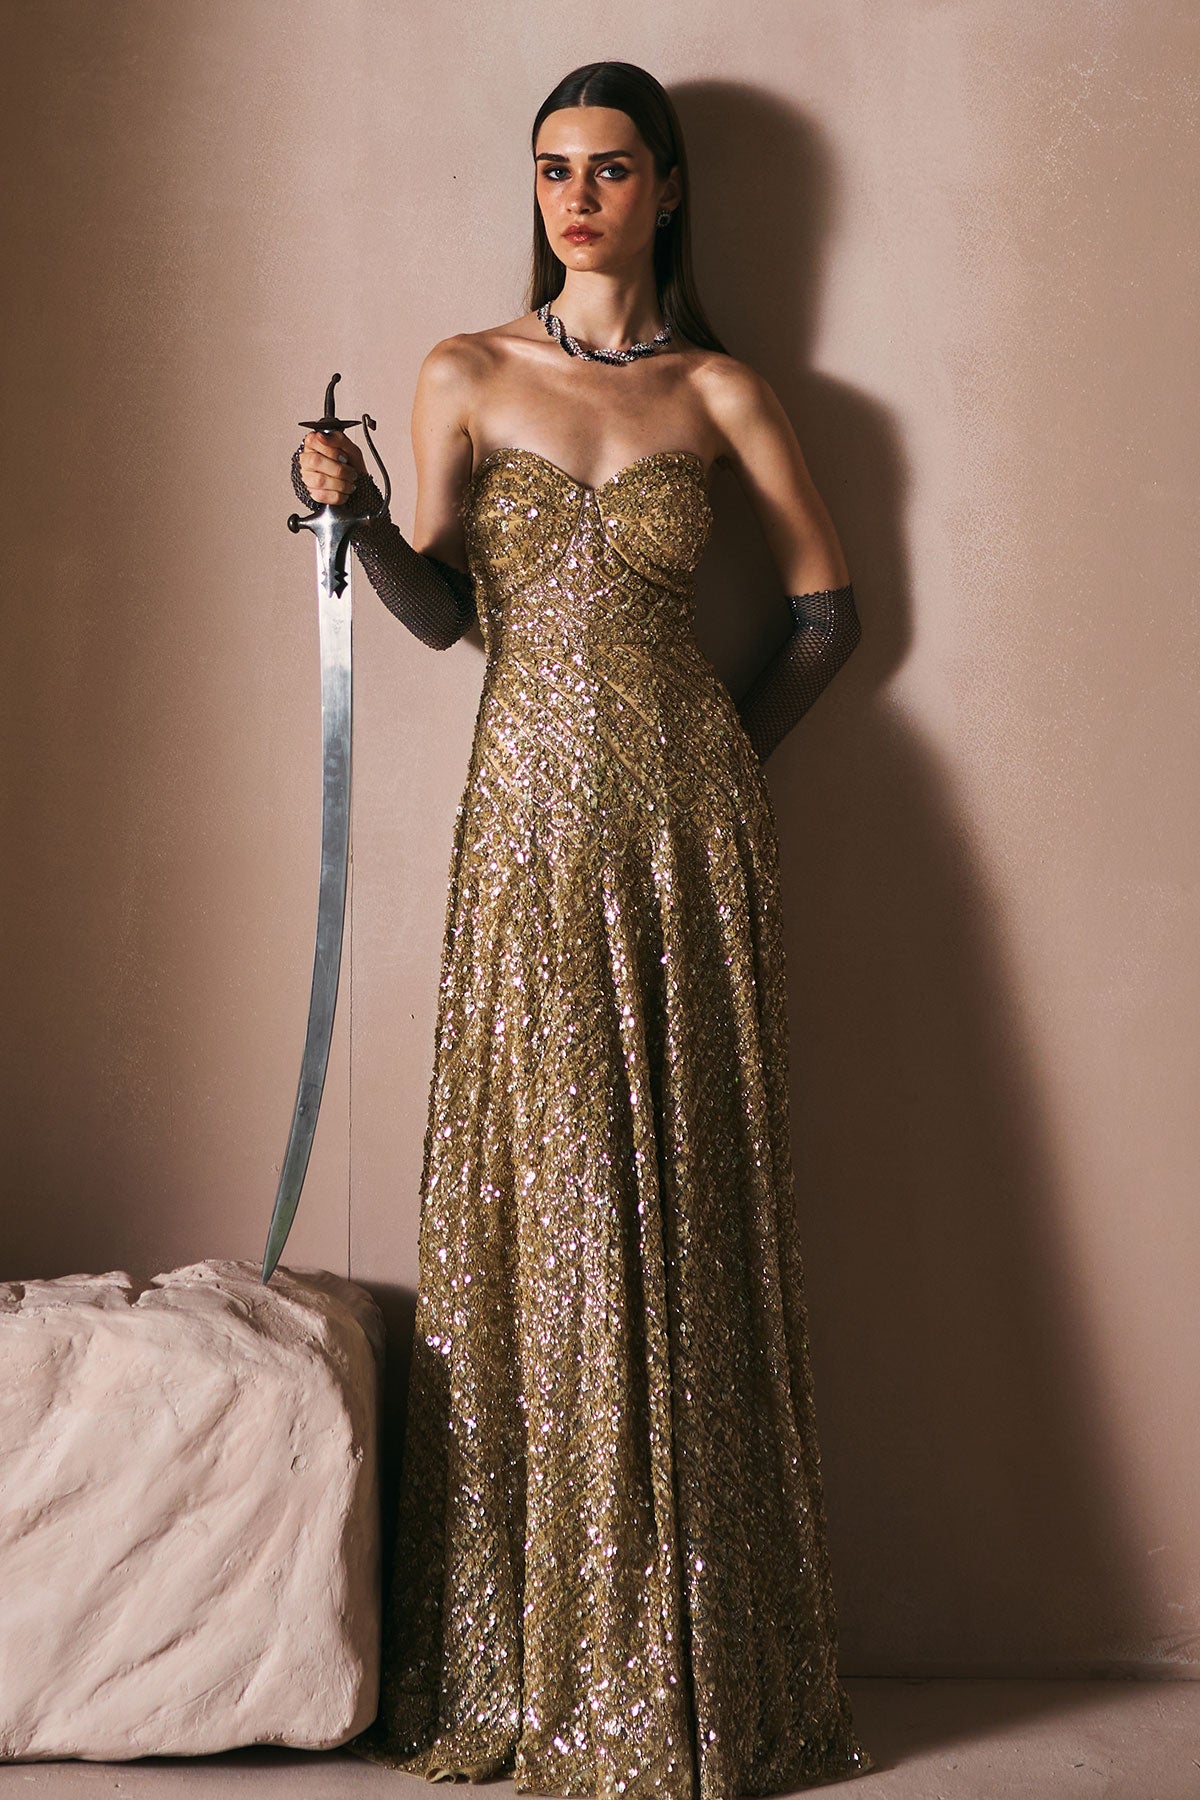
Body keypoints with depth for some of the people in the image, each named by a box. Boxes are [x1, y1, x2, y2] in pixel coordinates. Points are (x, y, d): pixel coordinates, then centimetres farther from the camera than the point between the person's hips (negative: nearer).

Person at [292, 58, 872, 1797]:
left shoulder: (721, 391, 7)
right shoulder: (464, 376, 9)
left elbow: (826, 597, 13)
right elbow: (441, 611, 7)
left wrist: (734, 743, 7)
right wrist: (355, 511, -10)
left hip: (688, 821, 0)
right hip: (533, 814, 1)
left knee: (684, 1205, 1)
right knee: (539, 1211, 0)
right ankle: (538, 1653, 13)